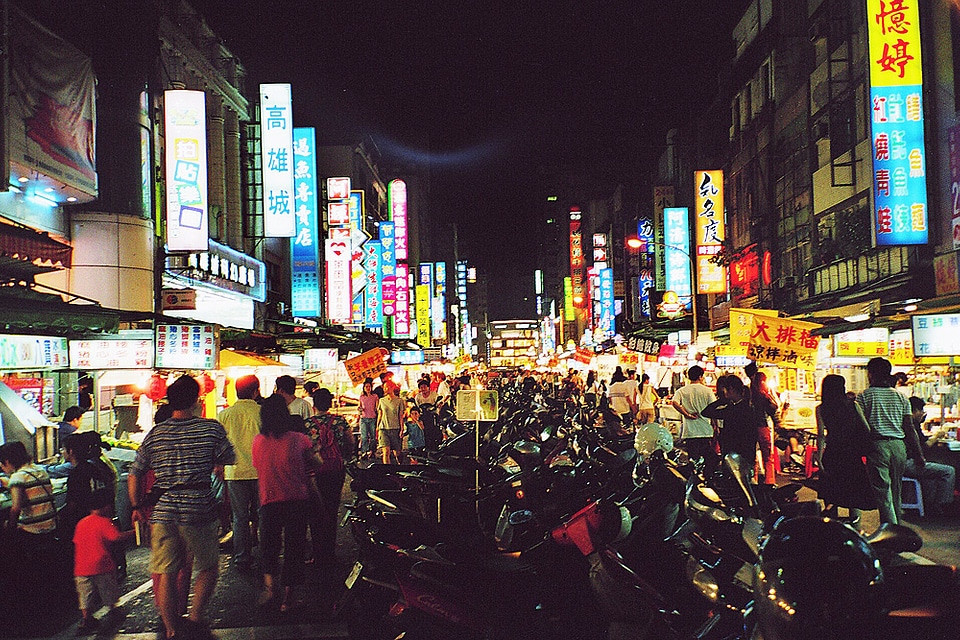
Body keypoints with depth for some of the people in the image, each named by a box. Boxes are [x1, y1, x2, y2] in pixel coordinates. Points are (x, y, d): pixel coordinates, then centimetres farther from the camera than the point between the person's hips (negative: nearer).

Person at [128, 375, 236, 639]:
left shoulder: (154, 435, 6)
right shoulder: (211, 429, -5)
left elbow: (134, 475, 12)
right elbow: (229, 459, 8)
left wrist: (137, 507, 24)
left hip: (162, 512, 3)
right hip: (199, 510, -3)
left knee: (165, 574, 9)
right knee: (208, 568, 14)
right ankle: (194, 619, 9)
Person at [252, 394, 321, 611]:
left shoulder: (258, 441, -3)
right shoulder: (298, 439, -11)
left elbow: (258, 467, 12)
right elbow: (316, 463, 0)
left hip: (269, 501, 2)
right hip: (297, 500, -1)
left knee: (269, 543, 17)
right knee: (294, 545, 10)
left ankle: (269, 582, -4)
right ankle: (288, 596, 13)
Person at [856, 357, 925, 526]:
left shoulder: (864, 396, -1)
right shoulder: (901, 397, 11)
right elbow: (910, 429, 8)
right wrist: (919, 455, 12)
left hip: (877, 444, -4)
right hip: (899, 445, 5)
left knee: (883, 493, -6)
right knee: (896, 490, 16)